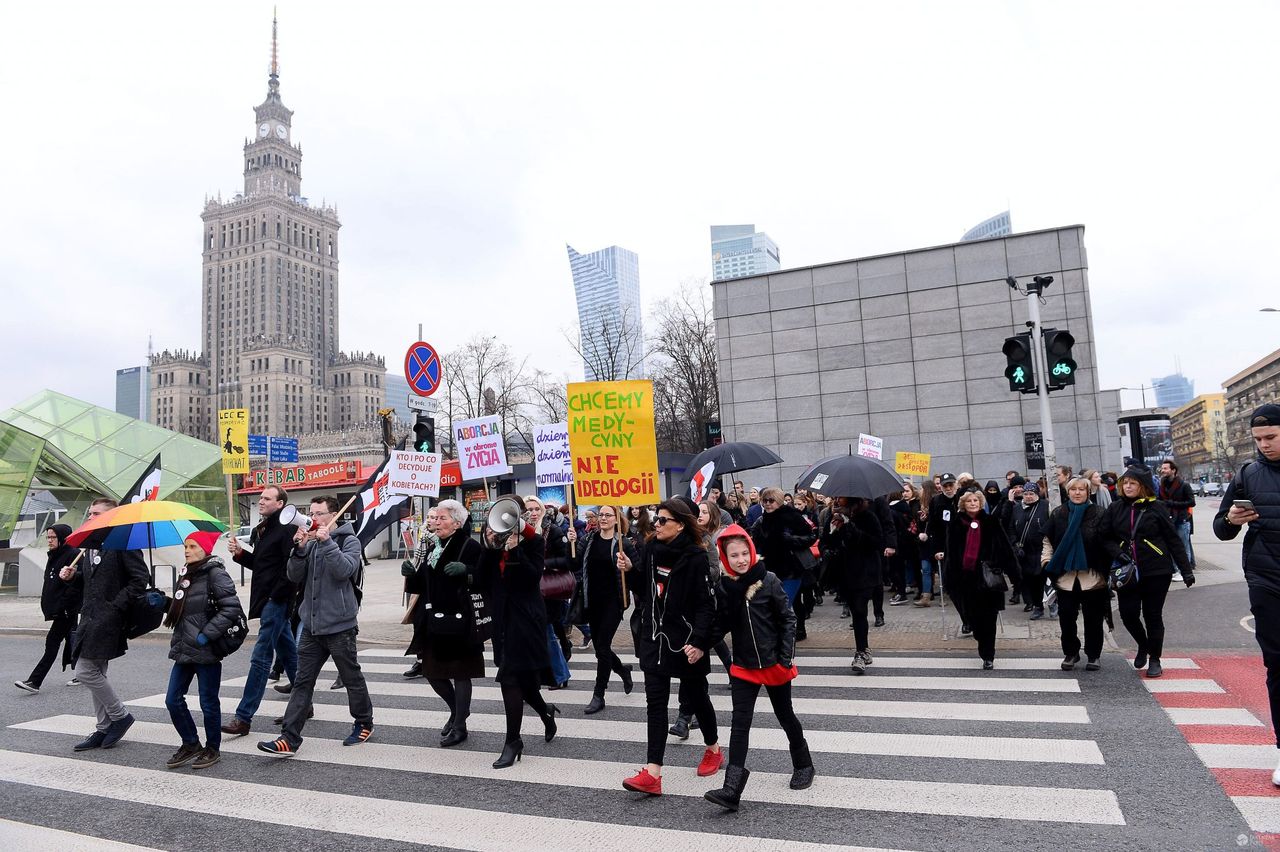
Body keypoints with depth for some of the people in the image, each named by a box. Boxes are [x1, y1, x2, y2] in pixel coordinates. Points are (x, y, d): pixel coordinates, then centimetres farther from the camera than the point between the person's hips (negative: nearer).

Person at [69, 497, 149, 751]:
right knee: (95, 673, 12)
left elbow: (141, 578, -16)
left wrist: (117, 605, -17)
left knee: (85, 671, -9)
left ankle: (119, 715, 8)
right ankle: (104, 728, 22)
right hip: (91, 618, 9)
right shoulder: (90, 546, 16)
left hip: (108, 618, -9)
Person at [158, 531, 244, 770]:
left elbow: (232, 608, -20)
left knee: (208, 703, 4)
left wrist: (206, 634, -20)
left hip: (206, 651, -8)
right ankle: (190, 744, 27)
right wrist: (164, 602, 8)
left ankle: (212, 749, 21)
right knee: (173, 700, 10)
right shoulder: (185, 575, 12)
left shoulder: (215, 574, -13)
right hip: (184, 650, 8)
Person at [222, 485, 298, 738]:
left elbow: (291, 568, -20)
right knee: (287, 653, 16)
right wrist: (240, 553, 6)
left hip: (276, 601, -10)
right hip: (267, 600, 10)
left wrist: (276, 596, -19)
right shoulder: (261, 530, 18)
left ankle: (244, 717, -5)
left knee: (261, 658, -8)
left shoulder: (287, 529, -13)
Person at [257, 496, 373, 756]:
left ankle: (364, 724, 26)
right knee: (302, 682, 4)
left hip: (339, 625, -5)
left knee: (352, 678, 8)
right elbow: (295, 576, 3)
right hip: (311, 625, 5)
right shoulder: (311, 543, 10)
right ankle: (289, 739, 5)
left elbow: (344, 570, -20)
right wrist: (299, 548, -11)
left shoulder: (349, 540, -5)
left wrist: (326, 541, -23)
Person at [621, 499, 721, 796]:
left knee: (695, 697, 13)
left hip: (685, 640, -5)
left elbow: (706, 604, -17)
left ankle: (714, 750, 38)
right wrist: (630, 569, -4)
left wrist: (699, 642, -24)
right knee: (655, 702, 1)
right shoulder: (651, 550, 3)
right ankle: (652, 773, 2)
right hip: (654, 637, 5)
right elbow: (642, 588, 14)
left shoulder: (695, 557, -15)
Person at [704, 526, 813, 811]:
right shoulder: (724, 587, -4)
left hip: (774, 664, -2)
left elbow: (788, 619, -8)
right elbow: (721, 625, -1)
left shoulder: (769, 581, -12)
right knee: (740, 723, -3)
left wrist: (786, 657, -11)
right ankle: (731, 790, -6)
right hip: (743, 666, 2)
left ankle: (803, 765, 39)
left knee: (785, 716, 15)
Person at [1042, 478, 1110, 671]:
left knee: (1093, 619, 7)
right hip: (1065, 575, 2)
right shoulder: (1058, 514, 5)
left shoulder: (1099, 513, -2)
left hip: (1092, 576, -2)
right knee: (1066, 617, 6)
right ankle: (1070, 653, 22)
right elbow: (1047, 540, 13)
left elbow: (1107, 543, -1)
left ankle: (1094, 655, 22)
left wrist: (1107, 570, -7)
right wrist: (1046, 561, 3)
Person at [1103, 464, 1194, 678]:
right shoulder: (1115, 509, 5)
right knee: (1128, 614, -1)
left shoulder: (1156, 508, -2)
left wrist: (1186, 571, -2)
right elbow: (1107, 539, 7)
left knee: (1153, 615, 4)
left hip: (1157, 571, -2)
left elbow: (1173, 540, 0)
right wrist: (1118, 553, -13)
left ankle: (1154, 660, 21)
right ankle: (1143, 646, 29)